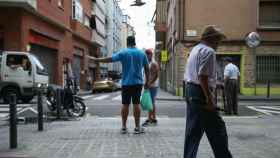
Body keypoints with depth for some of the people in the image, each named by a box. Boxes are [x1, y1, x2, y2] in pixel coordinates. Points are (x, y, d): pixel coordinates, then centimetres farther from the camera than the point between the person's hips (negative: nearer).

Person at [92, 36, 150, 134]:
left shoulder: (123, 52, -2)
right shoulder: (142, 53, 5)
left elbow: (110, 59, -9)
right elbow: (147, 69, 6)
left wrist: (96, 60, 0)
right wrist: (147, 82, 14)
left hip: (126, 83, -1)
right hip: (138, 82, 1)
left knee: (125, 105, 4)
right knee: (136, 104, 2)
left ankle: (124, 127, 8)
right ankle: (137, 127, 4)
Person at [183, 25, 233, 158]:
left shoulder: (195, 49, 19)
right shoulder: (208, 51, -12)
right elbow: (203, 77, -22)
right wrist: (209, 100, -21)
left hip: (190, 90, 10)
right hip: (201, 93, -10)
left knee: (193, 130, 14)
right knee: (217, 130, 1)